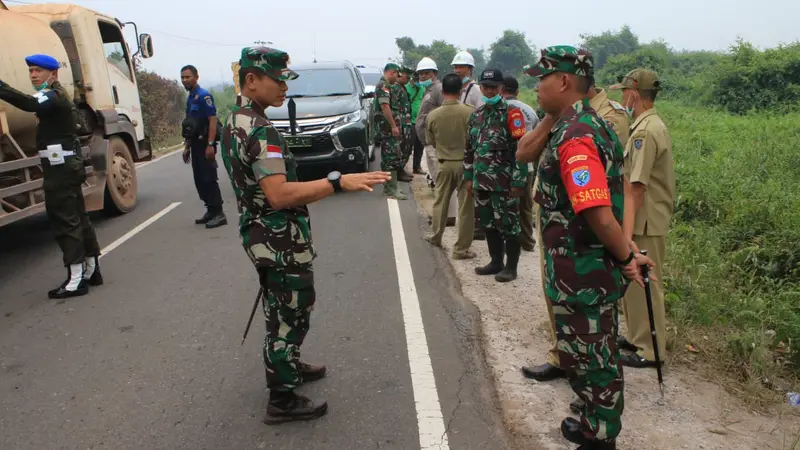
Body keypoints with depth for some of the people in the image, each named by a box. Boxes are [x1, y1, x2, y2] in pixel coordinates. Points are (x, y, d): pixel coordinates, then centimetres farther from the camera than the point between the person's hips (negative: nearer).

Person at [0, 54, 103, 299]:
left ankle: (76, 280, -6)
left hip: (61, 167, -11)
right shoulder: (56, 97, 19)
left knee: (64, 221, -9)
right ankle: (91, 270, 22)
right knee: (77, 218, 14)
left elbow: (30, 104, -34)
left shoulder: (54, 96, -15)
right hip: (66, 165, 11)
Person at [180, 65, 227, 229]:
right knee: (199, 180, 11)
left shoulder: (203, 96, -11)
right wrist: (187, 147, 20)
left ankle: (219, 213, -7)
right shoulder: (190, 98, 17)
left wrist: (210, 145, -25)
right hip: (196, 144, 9)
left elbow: (212, 120, -18)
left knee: (208, 179, -10)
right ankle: (211, 211, 19)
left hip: (205, 144, -9)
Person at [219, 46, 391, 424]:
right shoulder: (259, 129, -23)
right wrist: (338, 182, -36)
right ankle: (282, 401, 15)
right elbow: (278, 194, -32)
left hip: (261, 236, 10)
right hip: (281, 242, -10)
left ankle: (284, 367, 44)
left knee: (280, 310, 25)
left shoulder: (235, 122, 10)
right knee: (290, 317, 3)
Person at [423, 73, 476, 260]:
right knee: (465, 206, 4)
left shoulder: (433, 115, -8)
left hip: (444, 163, 3)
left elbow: (430, 141, 4)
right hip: (465, 163, -2)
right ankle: (461, 249, 8)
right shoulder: (470, 112, -15)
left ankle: (436, 237, 37)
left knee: (440, 201, 21)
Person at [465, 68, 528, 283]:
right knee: (488, 223, 14)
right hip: (482, 181, 7)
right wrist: (469, 176, 16)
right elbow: (470, 148, 19)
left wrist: (518, 181, -17)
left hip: (504, 181, -7)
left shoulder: (511, 113, -9)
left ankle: (511, 266, 12)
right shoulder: (476, 115, 13)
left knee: (509, 224, 1)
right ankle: (496, 261, 27)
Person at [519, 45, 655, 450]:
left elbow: (600, 215, -30)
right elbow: (523, 153, 13)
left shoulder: (574, 137, -24)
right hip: (589, 269, 10)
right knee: (595, 355, 23)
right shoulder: (582, 124, 8)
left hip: (582, 275, -10)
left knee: (590, 359, 6)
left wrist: (627, 257, -17)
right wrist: (550, 119, 2)